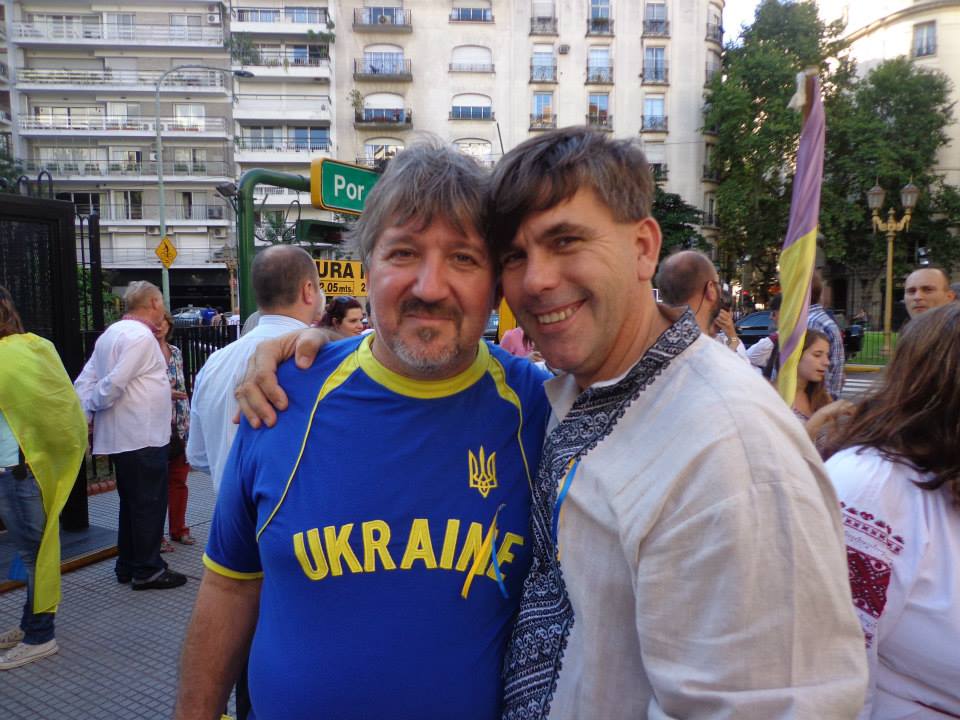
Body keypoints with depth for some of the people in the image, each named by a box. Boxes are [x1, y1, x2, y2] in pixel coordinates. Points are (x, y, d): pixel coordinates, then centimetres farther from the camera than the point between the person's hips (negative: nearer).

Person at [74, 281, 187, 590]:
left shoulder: (111, 334, 14)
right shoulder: (141, 336, -15)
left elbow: (85, 381, 9)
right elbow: (114, 382, -20)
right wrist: (94, 405, -3)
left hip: (121, 437, 9)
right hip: (143, 437, -9)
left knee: (132, 502, 17)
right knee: (149, 503, 0)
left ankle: (127, 566, 27)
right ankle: (147, 570, 8)